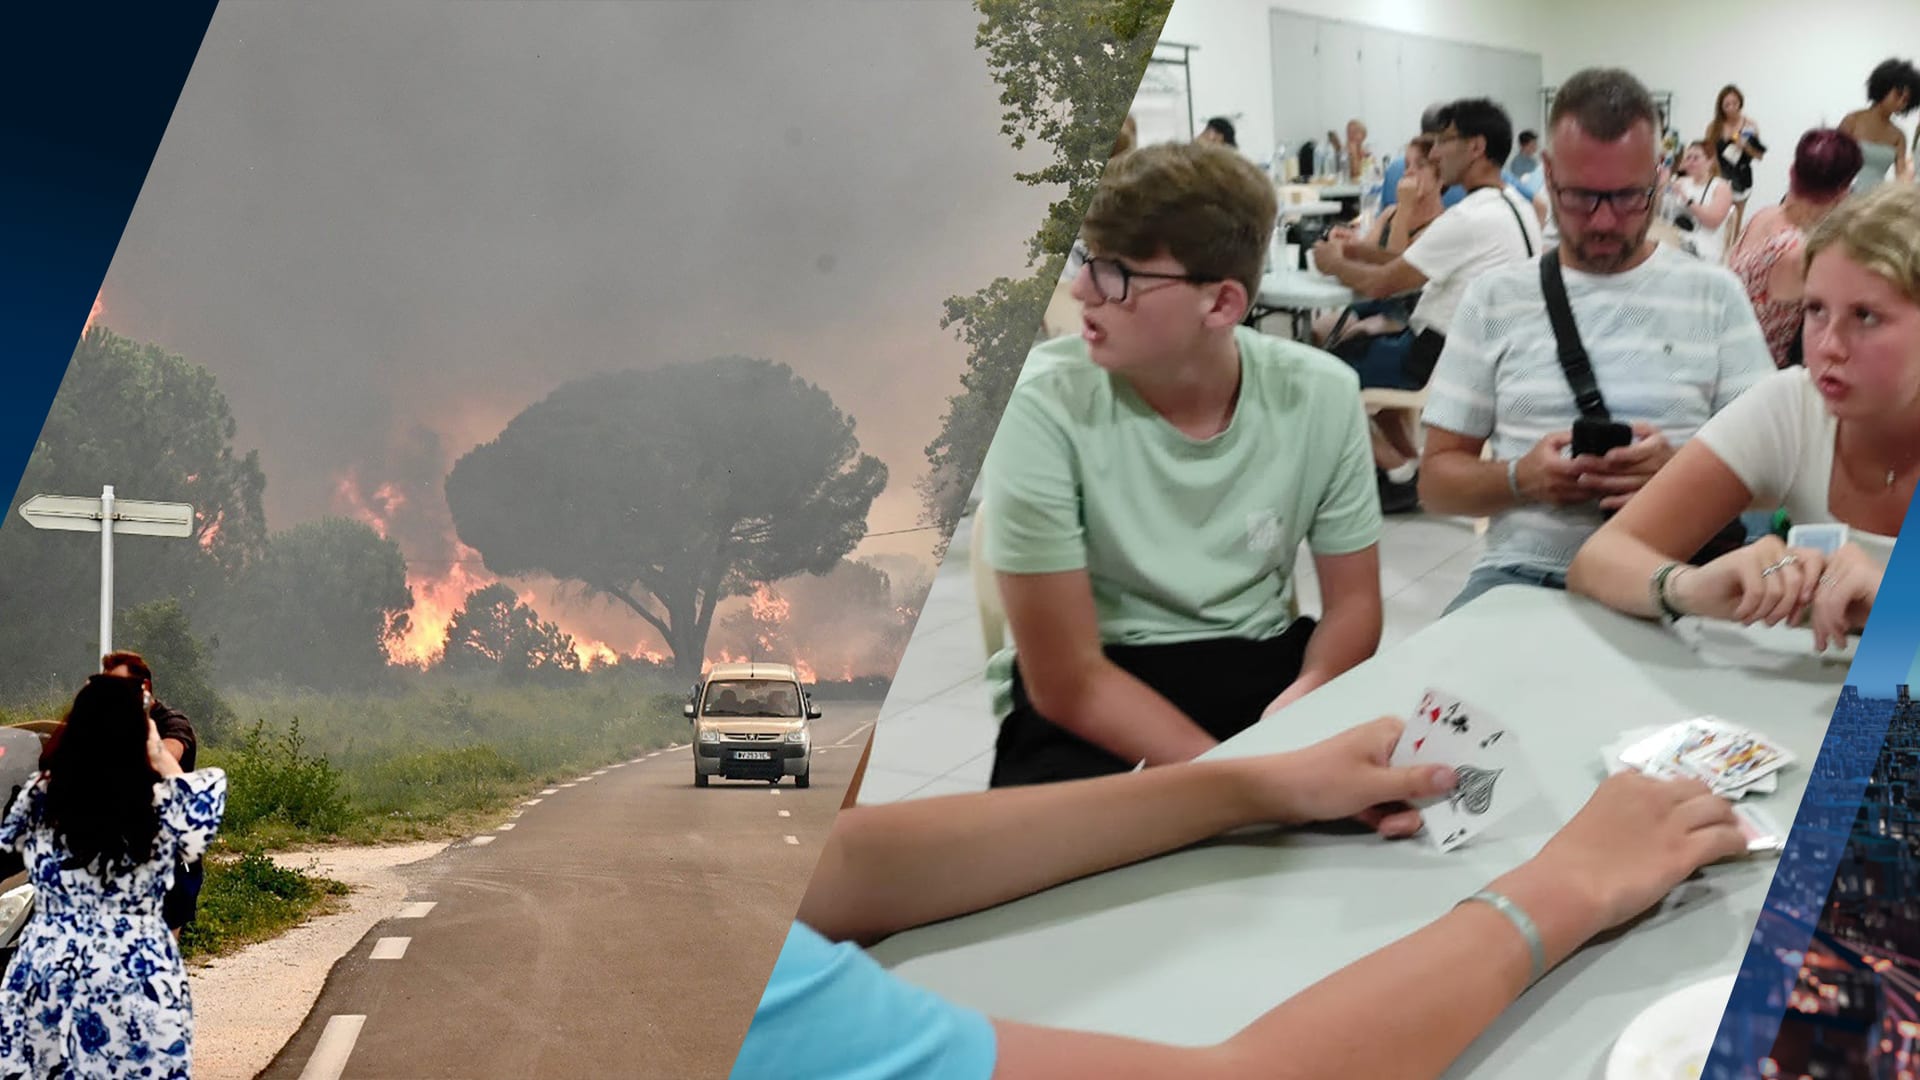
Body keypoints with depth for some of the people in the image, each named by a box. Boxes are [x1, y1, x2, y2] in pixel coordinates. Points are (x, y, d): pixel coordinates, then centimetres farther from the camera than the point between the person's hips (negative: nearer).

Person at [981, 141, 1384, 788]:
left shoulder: (1320, 396, -7)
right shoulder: (1048, 405, -18)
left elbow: (1353, 603, 3)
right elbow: (1066, 680, -17)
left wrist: (1307, 700, -19)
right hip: (1089, 710, -3)